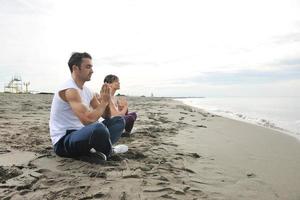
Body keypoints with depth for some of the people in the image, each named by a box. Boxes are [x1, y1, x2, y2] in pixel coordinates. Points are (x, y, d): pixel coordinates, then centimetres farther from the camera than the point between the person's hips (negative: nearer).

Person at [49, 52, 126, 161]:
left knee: (118, 120, 8)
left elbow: (106, 116, 15)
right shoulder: (70, 90, -19)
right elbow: (88, 120, -31)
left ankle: (98, 150, -14)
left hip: (79, 135, 10)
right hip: (63, 142, -9)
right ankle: (108, 152, -6)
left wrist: (107, 100, -6)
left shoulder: (86, 91, 9)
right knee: (99, 128, -39)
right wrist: (104, 102, -15)